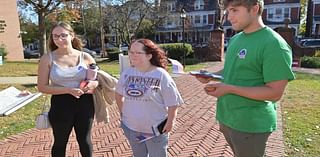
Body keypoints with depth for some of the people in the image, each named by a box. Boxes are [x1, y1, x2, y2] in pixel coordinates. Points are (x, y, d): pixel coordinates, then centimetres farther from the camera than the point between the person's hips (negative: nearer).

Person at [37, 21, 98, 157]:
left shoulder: (85, 57, -3)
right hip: (61, 105, -1)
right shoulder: (47, 58, -6)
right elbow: (42, 87, -9)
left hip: (84, 103, 1)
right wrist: (69, 90, -21)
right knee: (60, 142, 18)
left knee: (85, 141, 17)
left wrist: (94, 84, -17)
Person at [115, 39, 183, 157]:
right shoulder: (127, 73, -4)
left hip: (155, 129, -4)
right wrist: (123, 113, 7)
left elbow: (173, 102, -13)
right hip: (131, 127, 4)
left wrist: (170, 121, -13)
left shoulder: (161, 75, -18)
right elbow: (118, 94, 11)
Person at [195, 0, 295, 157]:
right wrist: (210, 76, -2)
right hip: (226, 116, 7)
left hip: (250, 124, -7)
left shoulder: (273, 44, -19)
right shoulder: (235, 39, 6)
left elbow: (275, 93, -21)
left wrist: (229, 88, -26)